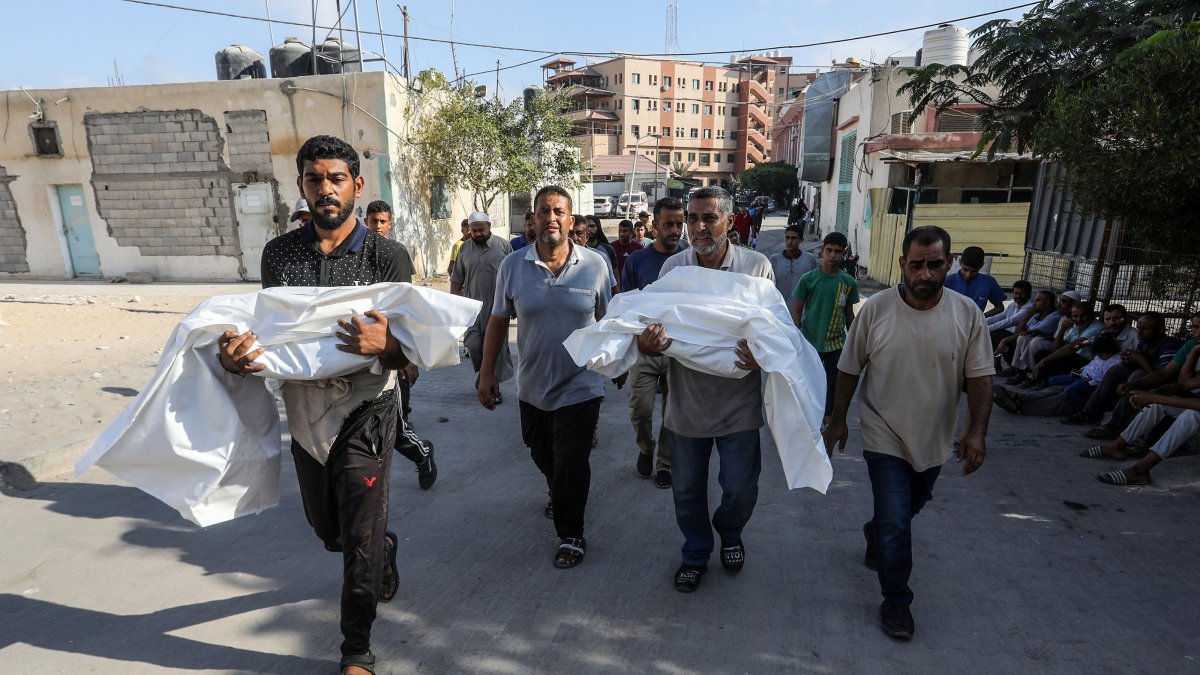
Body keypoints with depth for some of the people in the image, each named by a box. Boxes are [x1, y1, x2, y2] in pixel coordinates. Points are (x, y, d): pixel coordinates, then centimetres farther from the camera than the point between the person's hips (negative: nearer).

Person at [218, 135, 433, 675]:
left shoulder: (387, 257, -10)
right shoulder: (279, 253, 2)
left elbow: (410, 353, -10)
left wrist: (383, 344, -33)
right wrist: (234, 356, -11)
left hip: (363, 414, -5)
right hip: (304, 413, 5)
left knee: (360, 540, 4)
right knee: (328, 530, 23)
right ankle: (385, 550, 56)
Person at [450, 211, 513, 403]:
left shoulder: (503, 246, -1)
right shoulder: (465, 249, 8)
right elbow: (456, 280, 11)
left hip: (497, 307, -2)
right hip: (472, 307, 2)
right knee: (473, 345, -4)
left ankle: (494, 386, 15)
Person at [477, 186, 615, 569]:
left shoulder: (595, 265, -8)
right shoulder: (512, 266, -5)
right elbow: (498, 321, 2)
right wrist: (487, 372, 1)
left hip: (579, 387, -3)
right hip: (532, 386, 3)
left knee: (571, 465, 2)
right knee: (542, 456, 24)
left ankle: (570, 535, 24)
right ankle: (560, 495, 55)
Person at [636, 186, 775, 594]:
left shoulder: (757, 266, -7)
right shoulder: (672, 267, -2)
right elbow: (656, 325, 1)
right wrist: (646, 345, -24)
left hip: (738, 402, -1)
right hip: (687, 399, 2)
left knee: (741, 490, 12)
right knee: (687, 490, 15)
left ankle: (729, 533, 47)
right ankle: (696, 553, 42)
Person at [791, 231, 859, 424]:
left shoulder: (849, 282, -2)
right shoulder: (808, 279, -9)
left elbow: (849, 314, 8)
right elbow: (796, 311, -4)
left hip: (837, 344, 2)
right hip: (810, 342, -2)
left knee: (833, 383, 12)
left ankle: (829, 416, 32)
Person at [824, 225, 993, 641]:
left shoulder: (967, 314, -7)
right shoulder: (875, 309, -12)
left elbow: (980, 376, -3)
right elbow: (850, 368, -3)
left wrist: (977, 431, -12)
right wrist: (838, 419, 1)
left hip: (934, 440, 3)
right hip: (886, 438, -3)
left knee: (909, 509, 23)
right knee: (896, 523, -3)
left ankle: (875, 533, 54)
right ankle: (896, 600, 16)